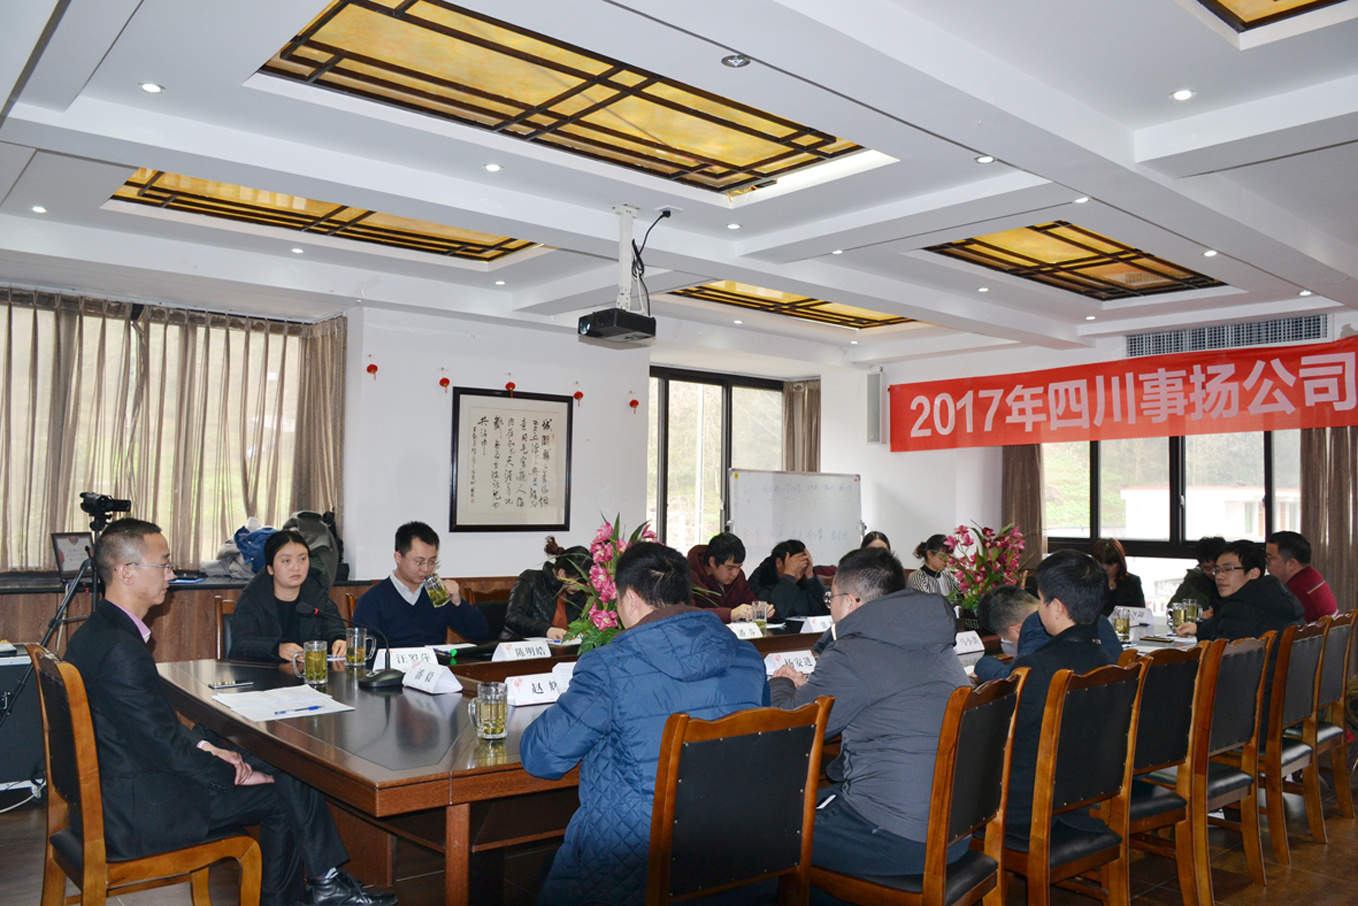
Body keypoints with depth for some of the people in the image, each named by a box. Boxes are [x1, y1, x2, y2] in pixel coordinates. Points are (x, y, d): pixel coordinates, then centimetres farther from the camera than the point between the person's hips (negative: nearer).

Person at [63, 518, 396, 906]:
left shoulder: (96, 632, 7)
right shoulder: (121, 650, -26)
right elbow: (165, 745, -22)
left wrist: (206, 746, 3)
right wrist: (237, 776, -10)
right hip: (140, 813, -10)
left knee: (274, 767, 13)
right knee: (291, 787, -3)